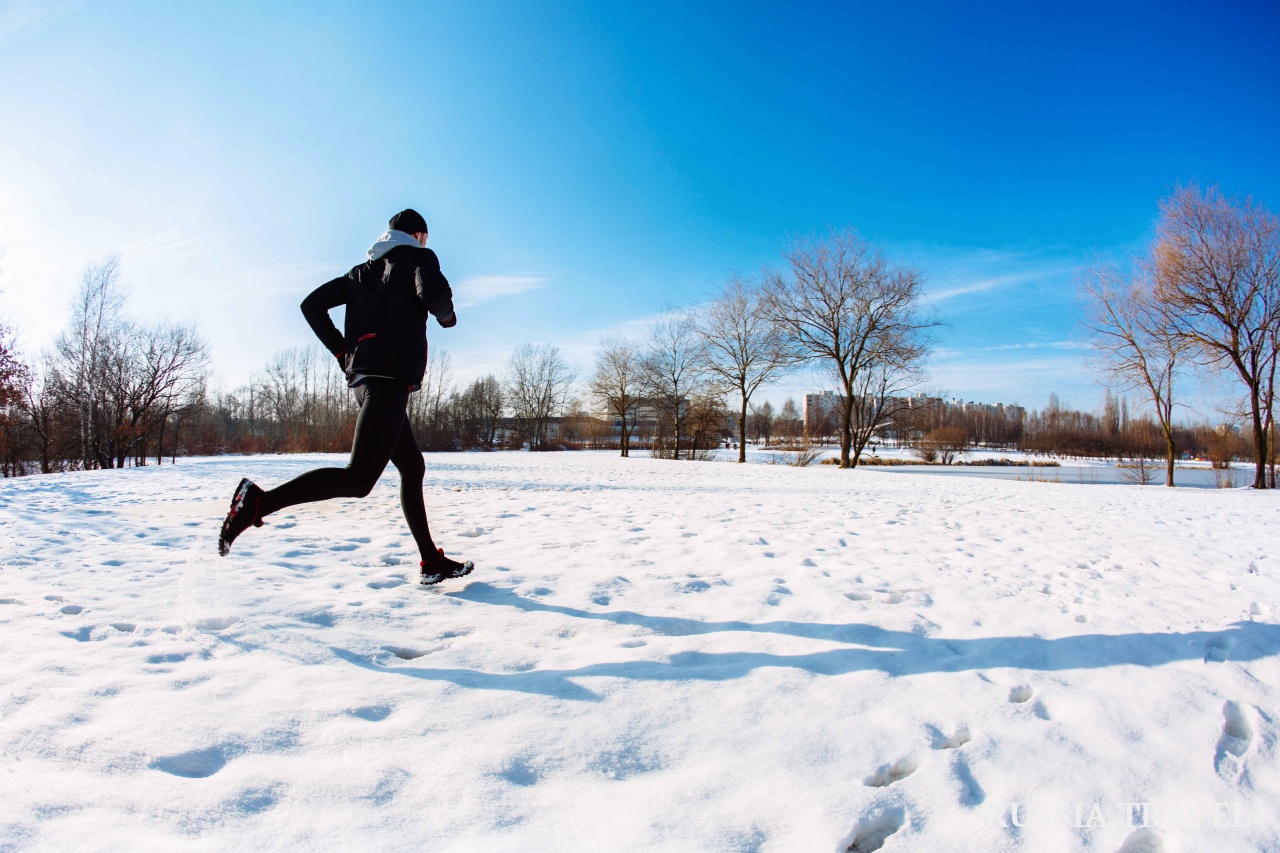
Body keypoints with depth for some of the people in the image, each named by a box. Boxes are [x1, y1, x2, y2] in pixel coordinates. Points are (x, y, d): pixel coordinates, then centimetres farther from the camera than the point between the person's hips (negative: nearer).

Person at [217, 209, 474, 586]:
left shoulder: (363, 270, 26)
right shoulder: (418, 256, 7)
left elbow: (312, 304, 21)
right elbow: (433, 293, -16)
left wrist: (343, 351, 20)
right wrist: (447, 316, 6)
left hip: (364, 376, 9)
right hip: (391, 377, -9)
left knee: (412, 466, 14)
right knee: (359, 477, -17)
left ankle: (432, 562, 17)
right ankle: (259, 502, -26)